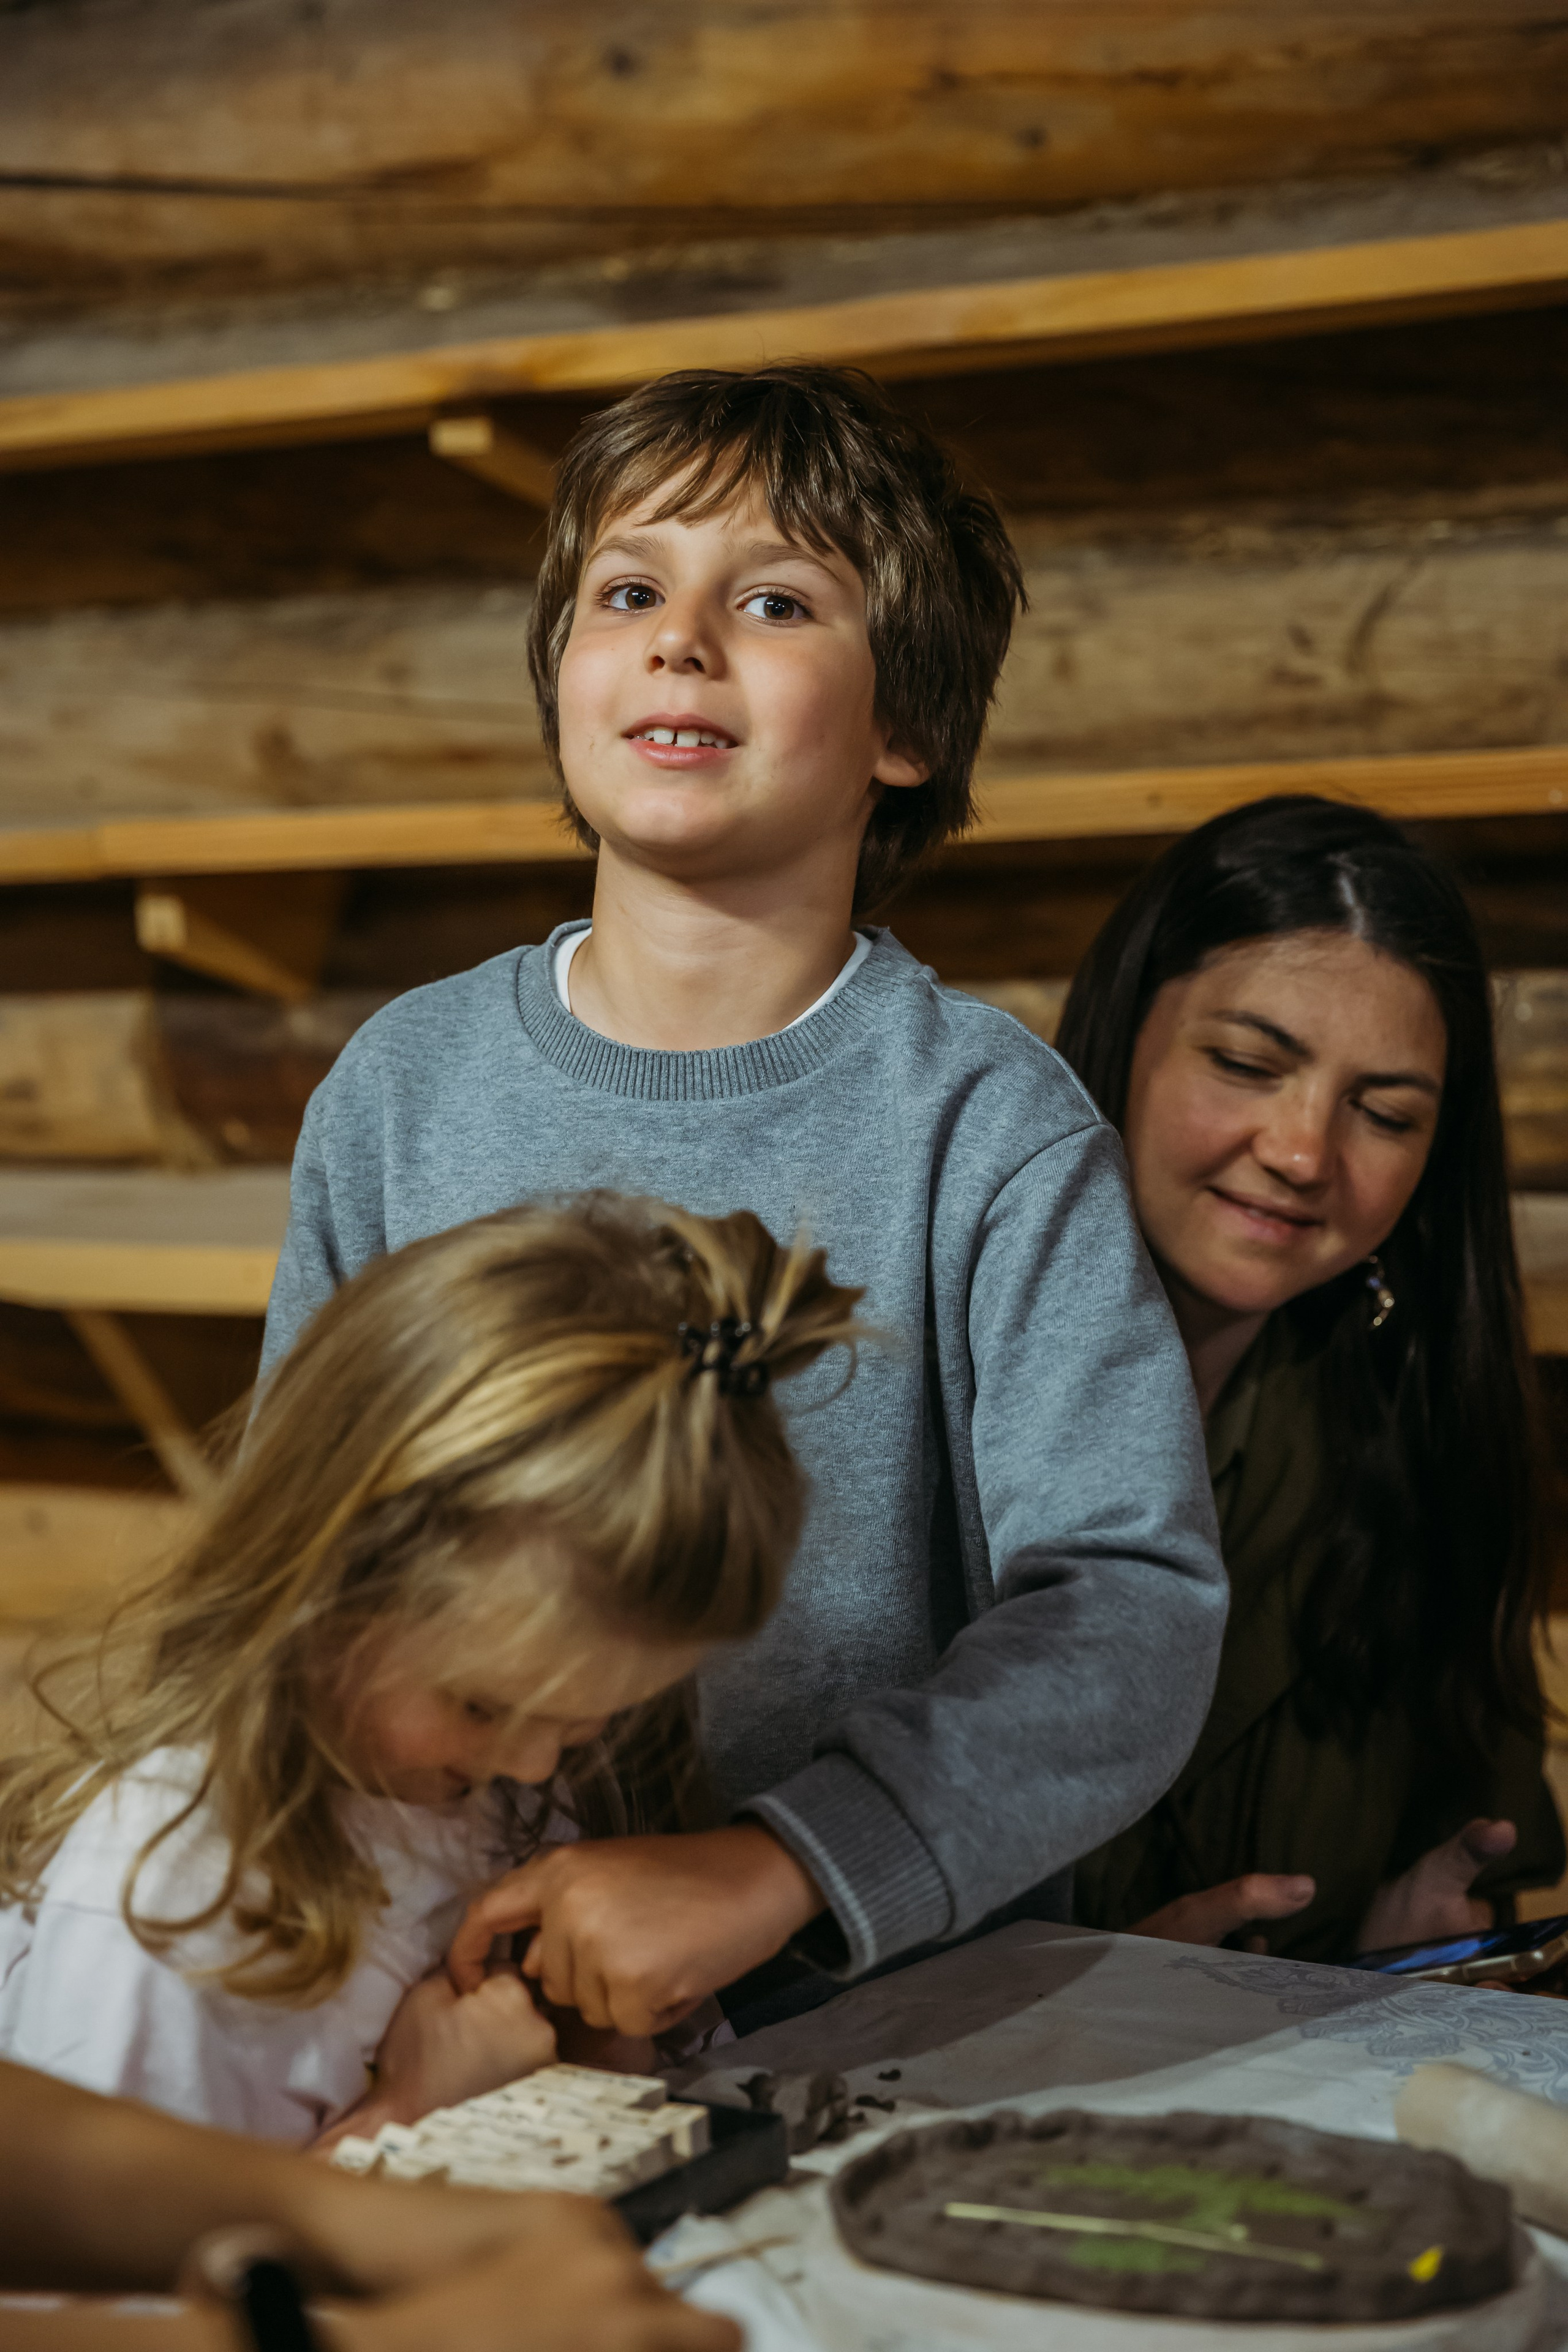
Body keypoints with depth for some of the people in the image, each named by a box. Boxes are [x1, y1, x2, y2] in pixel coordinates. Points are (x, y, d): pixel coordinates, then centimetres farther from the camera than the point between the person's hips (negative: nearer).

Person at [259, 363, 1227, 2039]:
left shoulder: (994, 1129, -7)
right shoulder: (403, 1085, 4)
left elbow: (1131, 1607, -14)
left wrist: (778, 1867, -27)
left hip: (900, 1993, -2)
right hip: (464, 1979, 2)